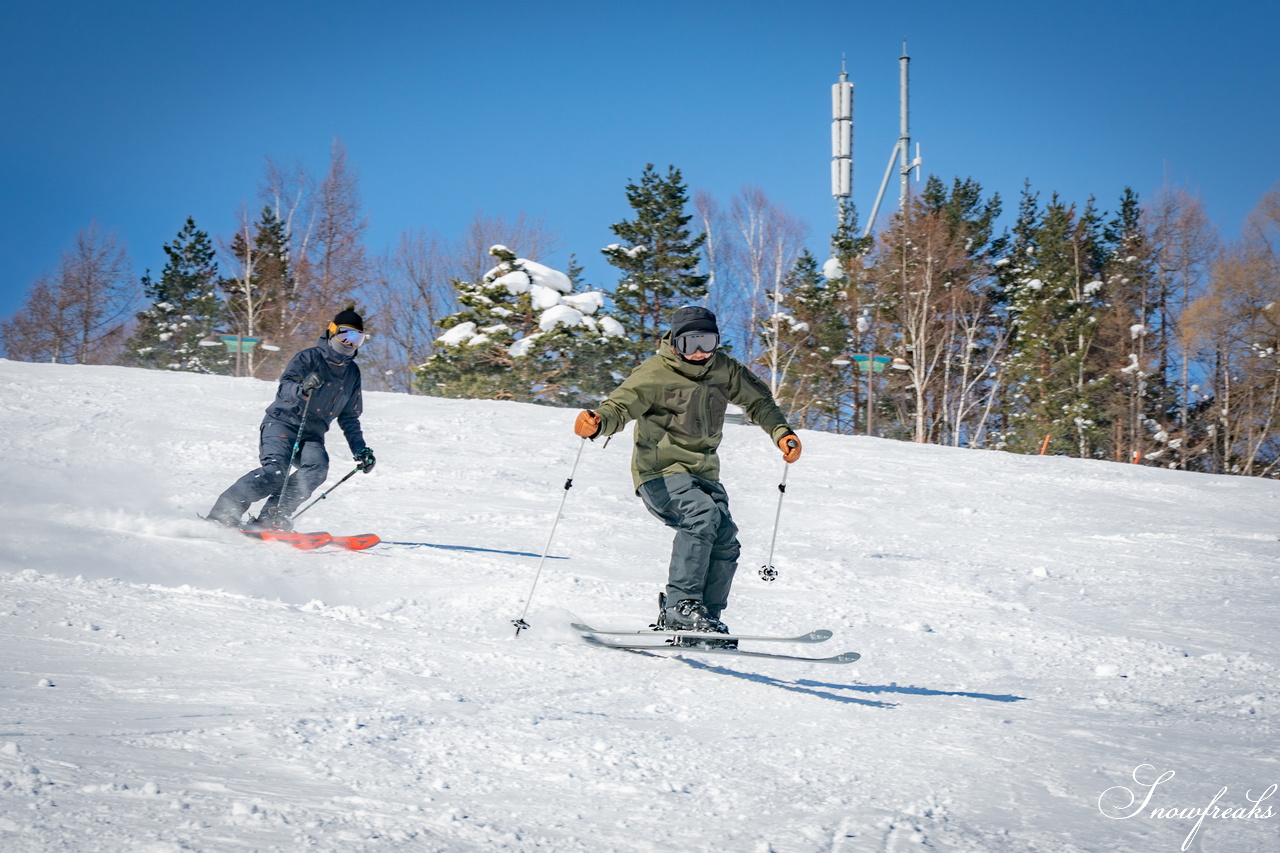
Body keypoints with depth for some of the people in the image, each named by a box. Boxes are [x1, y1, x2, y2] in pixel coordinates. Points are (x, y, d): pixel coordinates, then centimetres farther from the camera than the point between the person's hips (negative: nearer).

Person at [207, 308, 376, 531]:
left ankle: (271, 519, -33)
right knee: (276, 471, -29)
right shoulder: (309, 358, -2)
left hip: (312, 435, 5)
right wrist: (302, 389, -38)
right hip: (282, 423, -5)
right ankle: (220, 516, -26)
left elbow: (349, 418, 25)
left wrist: (361, 450, 16)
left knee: (317, 467, -28)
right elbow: (285, 386, -17)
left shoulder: (352, 373, 17)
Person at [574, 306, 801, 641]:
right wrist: (597, 422, -38)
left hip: (702, 473, 6)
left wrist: (781, 433, 6)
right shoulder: (655, 373, -9)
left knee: (725, 541, -11)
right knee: (702, 513, -32)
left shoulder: (724, 369, 7)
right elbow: (620, 406, -16)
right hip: (661, 471, -6)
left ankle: (707, 617, 3)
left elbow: (758, 400, 21)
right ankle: (681, 606, -32)